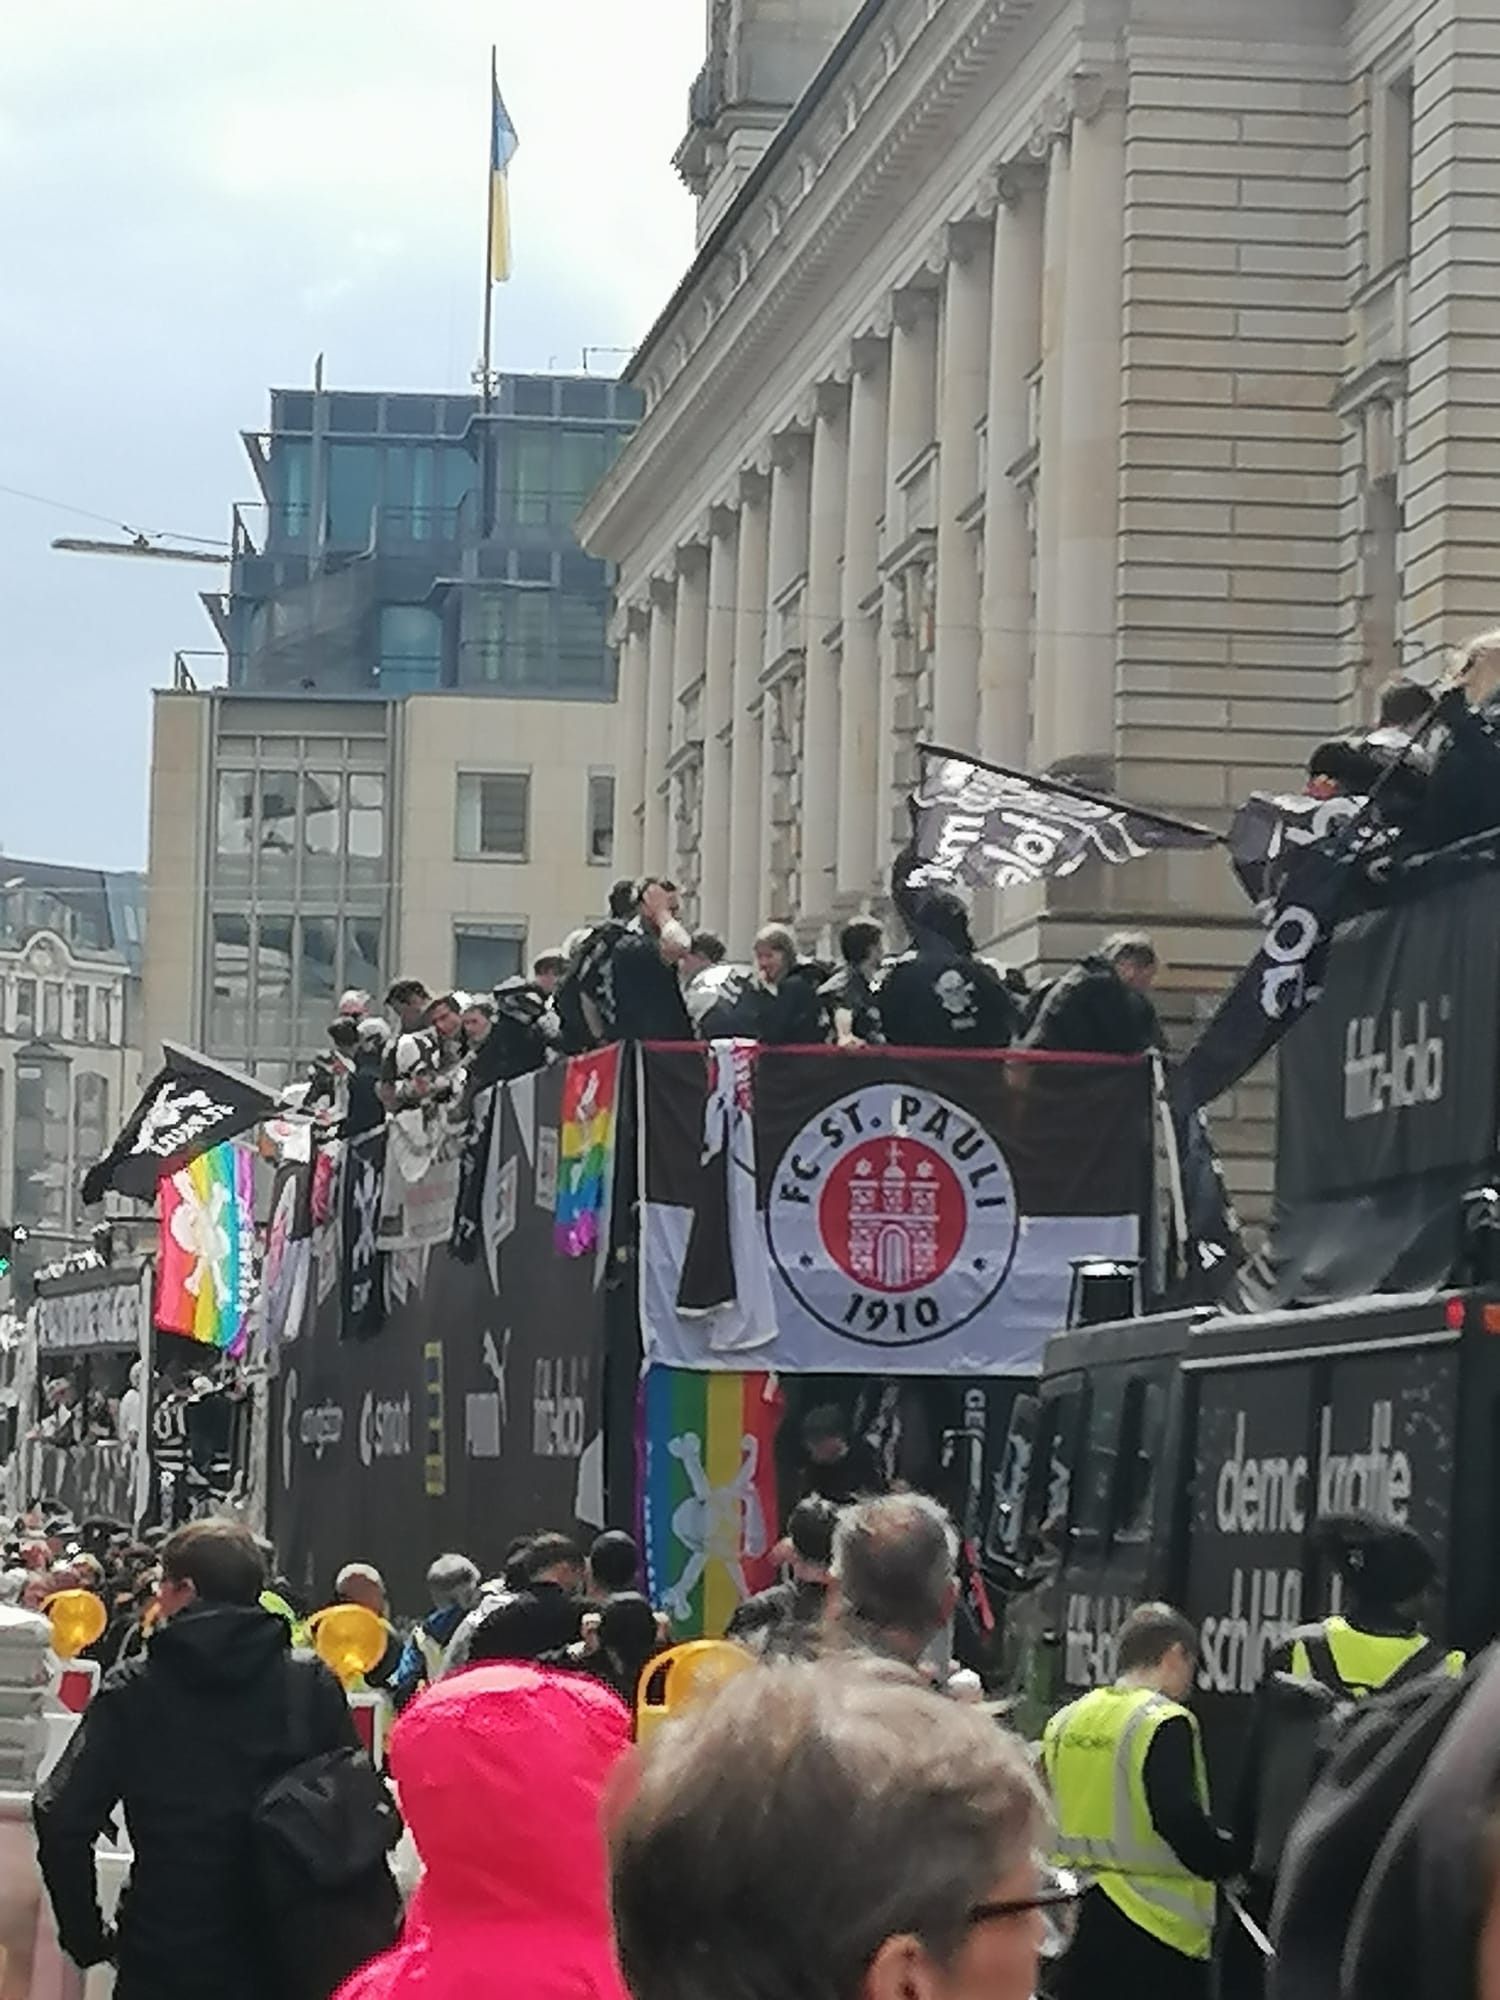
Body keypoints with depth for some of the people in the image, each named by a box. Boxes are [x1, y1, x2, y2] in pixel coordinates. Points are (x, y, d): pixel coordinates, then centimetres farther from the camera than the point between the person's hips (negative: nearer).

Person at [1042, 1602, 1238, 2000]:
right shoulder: (1165, 1724, -14)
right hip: (1155, 1926, -7)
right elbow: (1184, 1828, -22)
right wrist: (1235, 1857, -6)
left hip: (1076, 1923, 7)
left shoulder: (1064, 1722, 8)